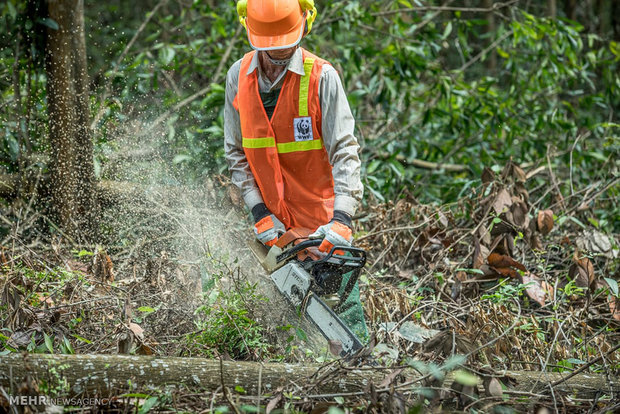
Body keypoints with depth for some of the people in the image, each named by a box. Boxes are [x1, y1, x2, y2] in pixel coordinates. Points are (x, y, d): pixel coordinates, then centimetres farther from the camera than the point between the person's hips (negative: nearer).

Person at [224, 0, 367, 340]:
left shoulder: (321, 76, -11)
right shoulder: (238, 77, 2)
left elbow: (344, 151, -16)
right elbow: (236, 153, 6)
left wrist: (341, 219, -28)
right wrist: (260, 213, -5)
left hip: (321, 220, -4)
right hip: (274, 225, 4)